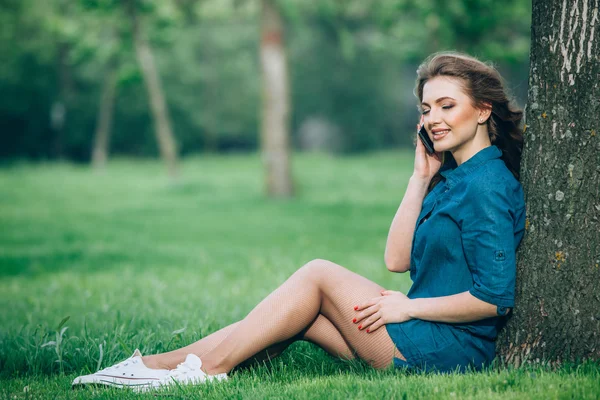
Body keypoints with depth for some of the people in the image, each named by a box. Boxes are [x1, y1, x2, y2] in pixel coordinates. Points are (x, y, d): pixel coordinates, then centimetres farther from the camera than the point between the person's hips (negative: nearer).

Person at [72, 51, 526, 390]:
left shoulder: (485, 185, -15)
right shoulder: (451, 175, 15)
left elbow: (495, 298, -21)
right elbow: (397, 259, 9)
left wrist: (409, 307, -12)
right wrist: (421, 178, 6)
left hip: (454, 349, -9)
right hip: (424, 338, 9)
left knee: (319, 275, -9)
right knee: (302, 310, -1)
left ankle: (207, 366, -7)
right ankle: (172, 363, -6)